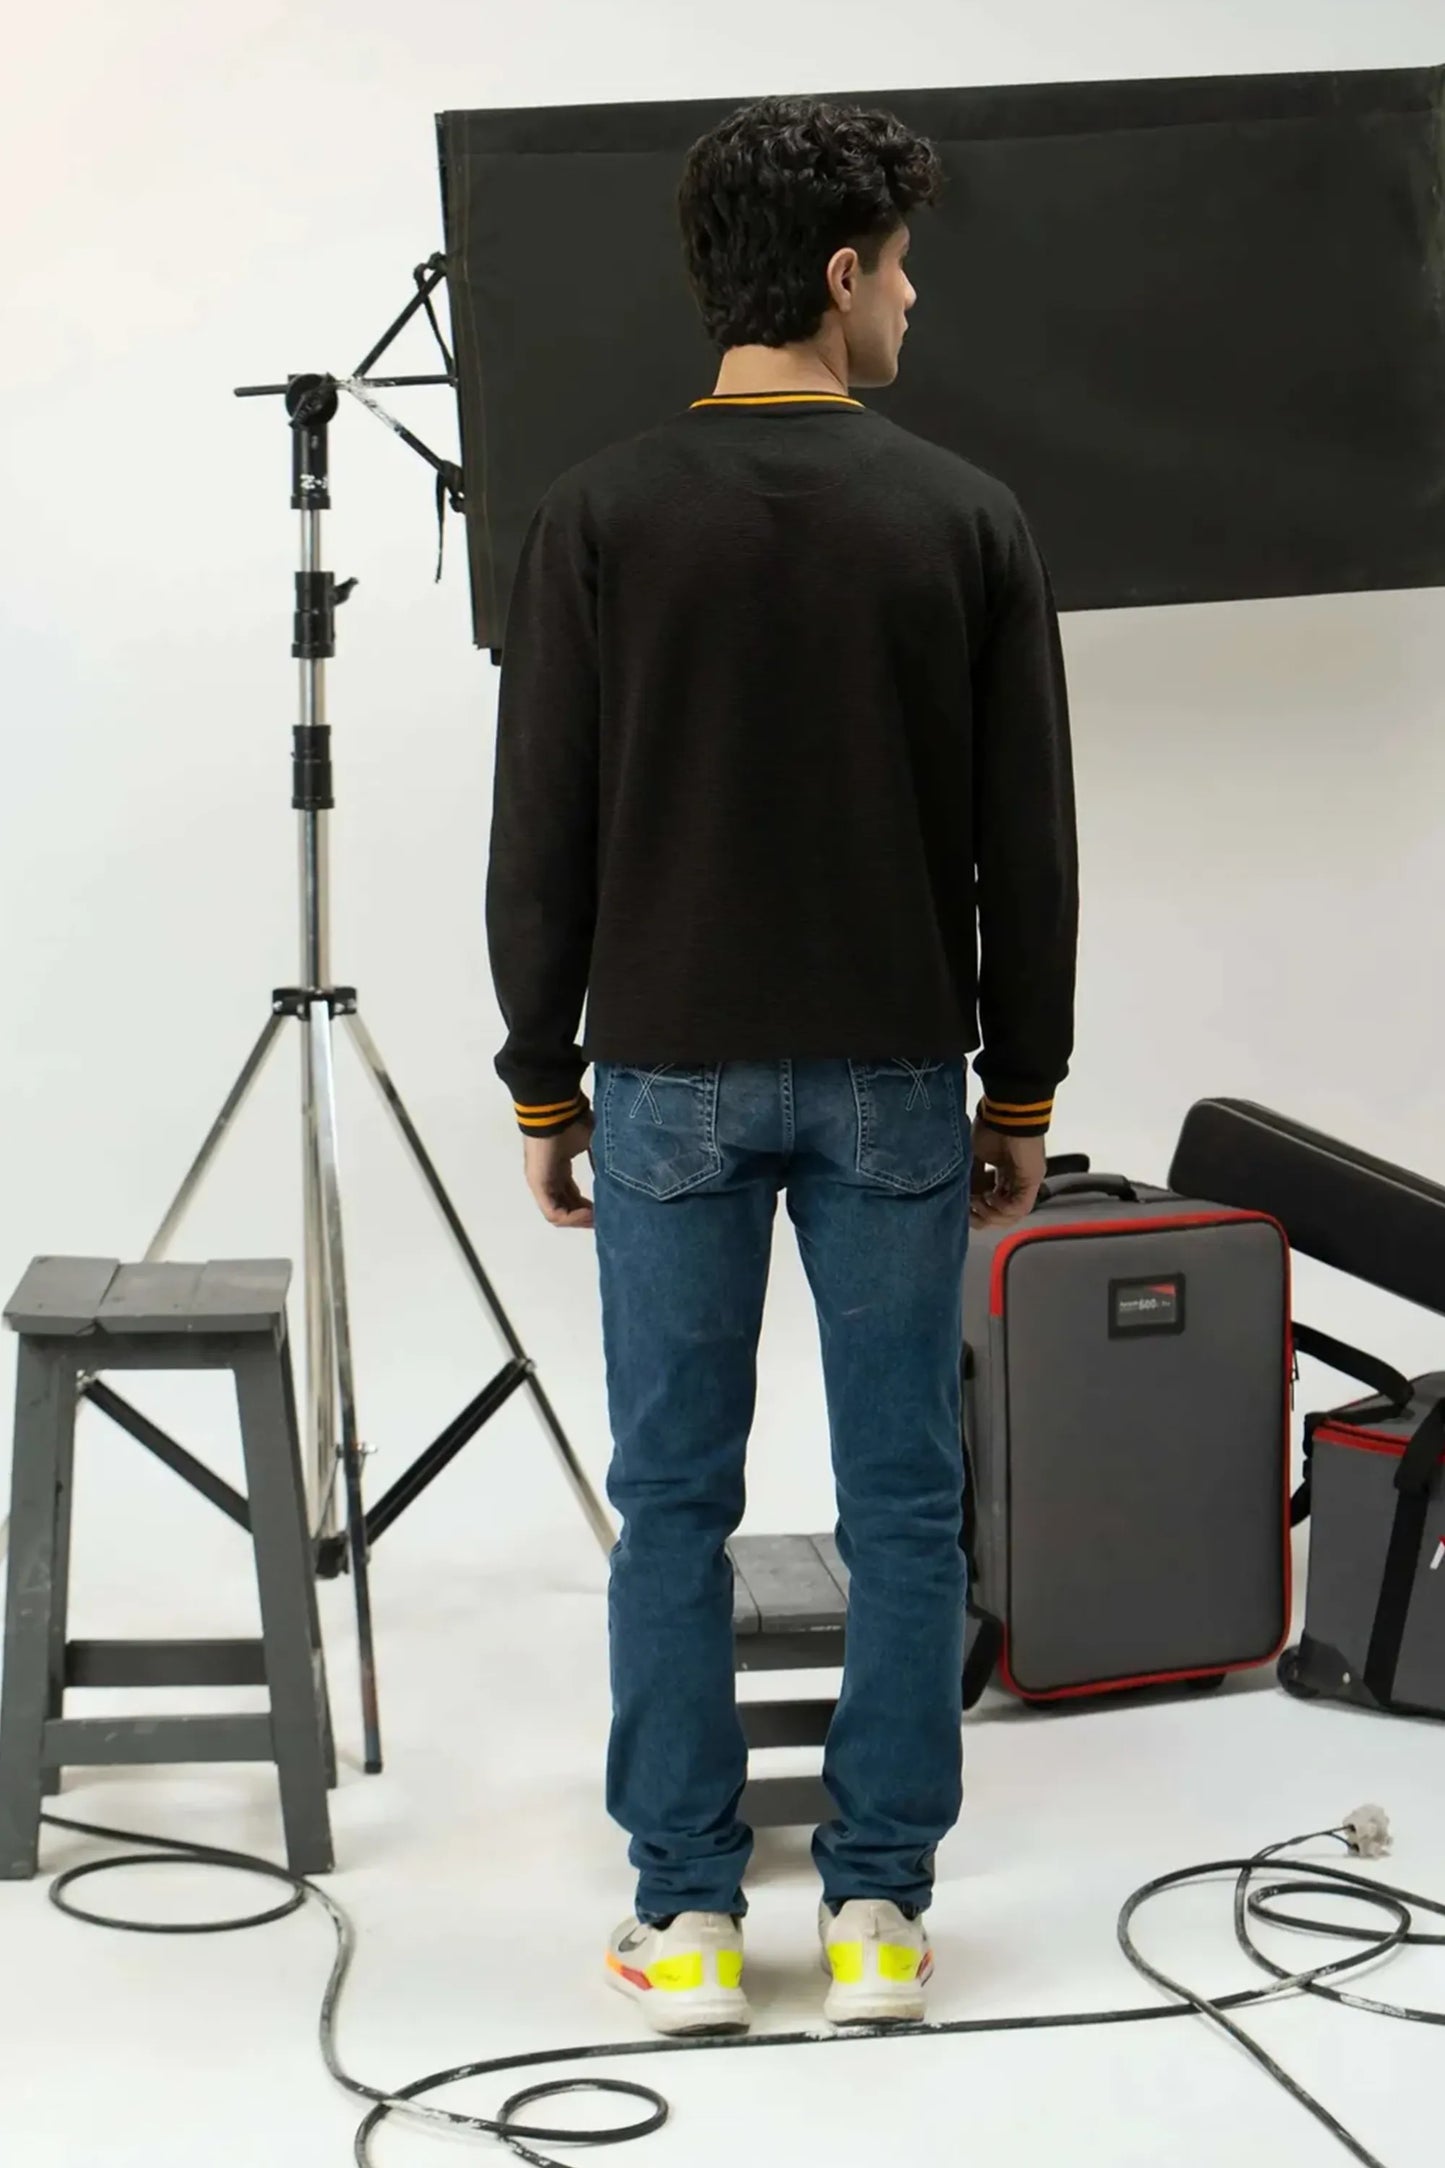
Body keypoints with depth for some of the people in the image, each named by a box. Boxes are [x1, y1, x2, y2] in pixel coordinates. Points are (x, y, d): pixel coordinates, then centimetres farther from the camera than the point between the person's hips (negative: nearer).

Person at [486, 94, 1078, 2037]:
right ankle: (879, 1908, 12)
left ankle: (688, 1921, 11)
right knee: (903, 1504, 9)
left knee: (674, 1504, 8)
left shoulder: (601, 516, -5)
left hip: (672, 1078, 0)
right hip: (893, 1081, 0)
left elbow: (541, 838, -5)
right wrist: (1023, 1089, 8)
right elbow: (1029, 847, -2)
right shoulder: (965, 520, -4)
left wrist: (542, 1083, 6)